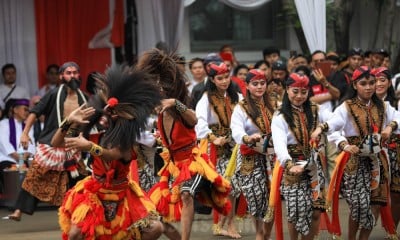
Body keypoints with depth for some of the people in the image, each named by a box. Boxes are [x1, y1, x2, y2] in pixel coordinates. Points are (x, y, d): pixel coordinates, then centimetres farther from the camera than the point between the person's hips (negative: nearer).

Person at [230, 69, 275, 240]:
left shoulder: (272, 105, 12)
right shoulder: (241, 108, -3)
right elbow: (236, 132, -21)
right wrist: (248, 138, -41)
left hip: (271, 156, 3)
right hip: (251, 158, -3)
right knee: (257, 197, -6)